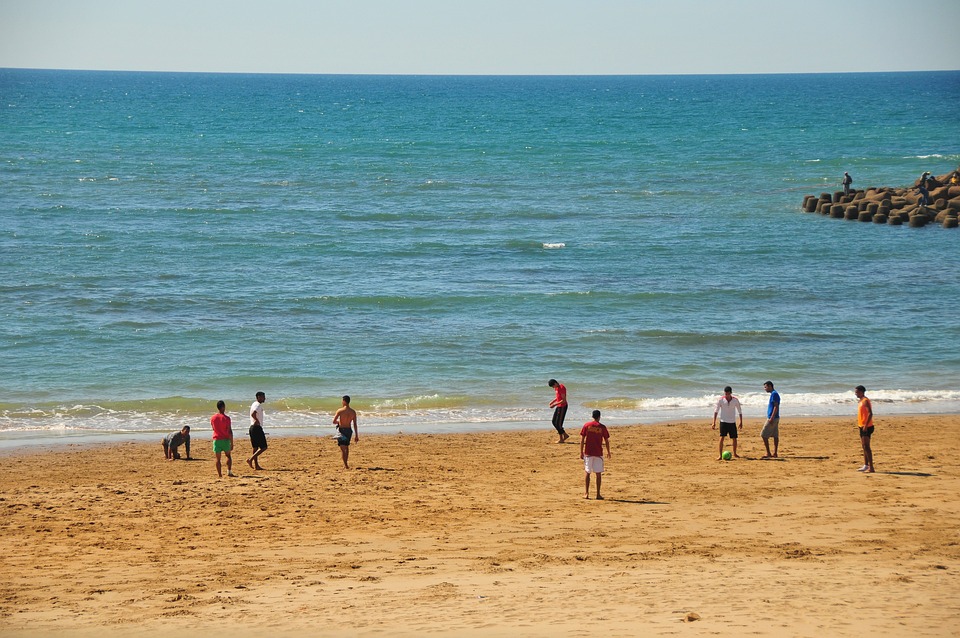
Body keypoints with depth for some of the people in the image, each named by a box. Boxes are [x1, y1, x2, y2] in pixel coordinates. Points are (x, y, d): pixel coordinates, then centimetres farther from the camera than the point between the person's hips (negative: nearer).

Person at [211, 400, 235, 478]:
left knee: (218, 458, 5)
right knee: (228, 455, 16)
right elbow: (230, 431, -10)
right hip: (225, 439, -2)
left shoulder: (213, 418, 1)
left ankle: (220, 475, 2)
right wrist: (232, 443, -5)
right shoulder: (226, 418, -10)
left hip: (216, 439, 2)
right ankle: (229, 471, 2)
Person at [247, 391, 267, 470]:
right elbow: (253, 414, -30)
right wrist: (257, 421, -17)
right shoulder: (258, 405, -14)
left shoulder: (254, 404, 17)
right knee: (263, 447, -8)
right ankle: (250, 459, -15)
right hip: (257, 428, -10)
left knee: (255, 447, 11)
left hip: (252, 428, 10)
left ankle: (256, 465, 13)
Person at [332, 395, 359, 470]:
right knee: (347, 447, 21)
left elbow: (334, 422, -12)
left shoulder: (340, 411, -15)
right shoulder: (353, 412, -3)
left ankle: (346, 465, -11)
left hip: (342, 430, -4)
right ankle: (345, 464, 32)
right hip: (349, 430, 4)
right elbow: (355, 424, -1)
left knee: (342, 448, -1)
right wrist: (356, 435, 4)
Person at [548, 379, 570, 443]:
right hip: (558, 406, 10)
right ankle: (565, 435, 18)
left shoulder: (562, 388, -22)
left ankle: (561, 439, 6)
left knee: (558, 423, -6)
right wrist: (552, 401, 7)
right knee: (554, 422, 12)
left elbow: (564, 400, -24)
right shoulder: (556, 388, 8)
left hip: (562, 407, -10)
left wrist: (555, 404, -23)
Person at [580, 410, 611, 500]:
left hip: (588, 453, 1)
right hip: (598, 453, -1)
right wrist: (608, 452, 15)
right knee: (598, 474, 5)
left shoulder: (586, 425, -1)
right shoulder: (602, 427, -3)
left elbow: (582, 440, -3)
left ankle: (586, 493, 3)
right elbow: (606, 441, 2)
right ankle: (598, 494, 4)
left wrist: (581, 452, 4)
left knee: (587, 472, 9)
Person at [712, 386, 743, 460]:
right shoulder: (720, 400, -7)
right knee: (722, 437, -15)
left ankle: (734, 454, 28)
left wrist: (741, 422, 6)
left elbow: (739, 411, 8)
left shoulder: (735, 400, -2)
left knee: (734, 438, 7)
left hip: (732, 422, 2)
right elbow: (716, 411, -5)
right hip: (723, 422, -2)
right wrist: (714, 422, -12)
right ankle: (720, 455, -13)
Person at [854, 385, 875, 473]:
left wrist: (866, 425, -26)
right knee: (864, 447, 13)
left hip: (867, 427, -10)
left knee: (866, 447, -12)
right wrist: (859, 424, 18)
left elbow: (870, 413, -22)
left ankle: (871, 467, -13)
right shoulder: (861, 401, 16)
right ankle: (866, 465, 20)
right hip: (862, 426, 10)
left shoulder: (865, 401, -14)